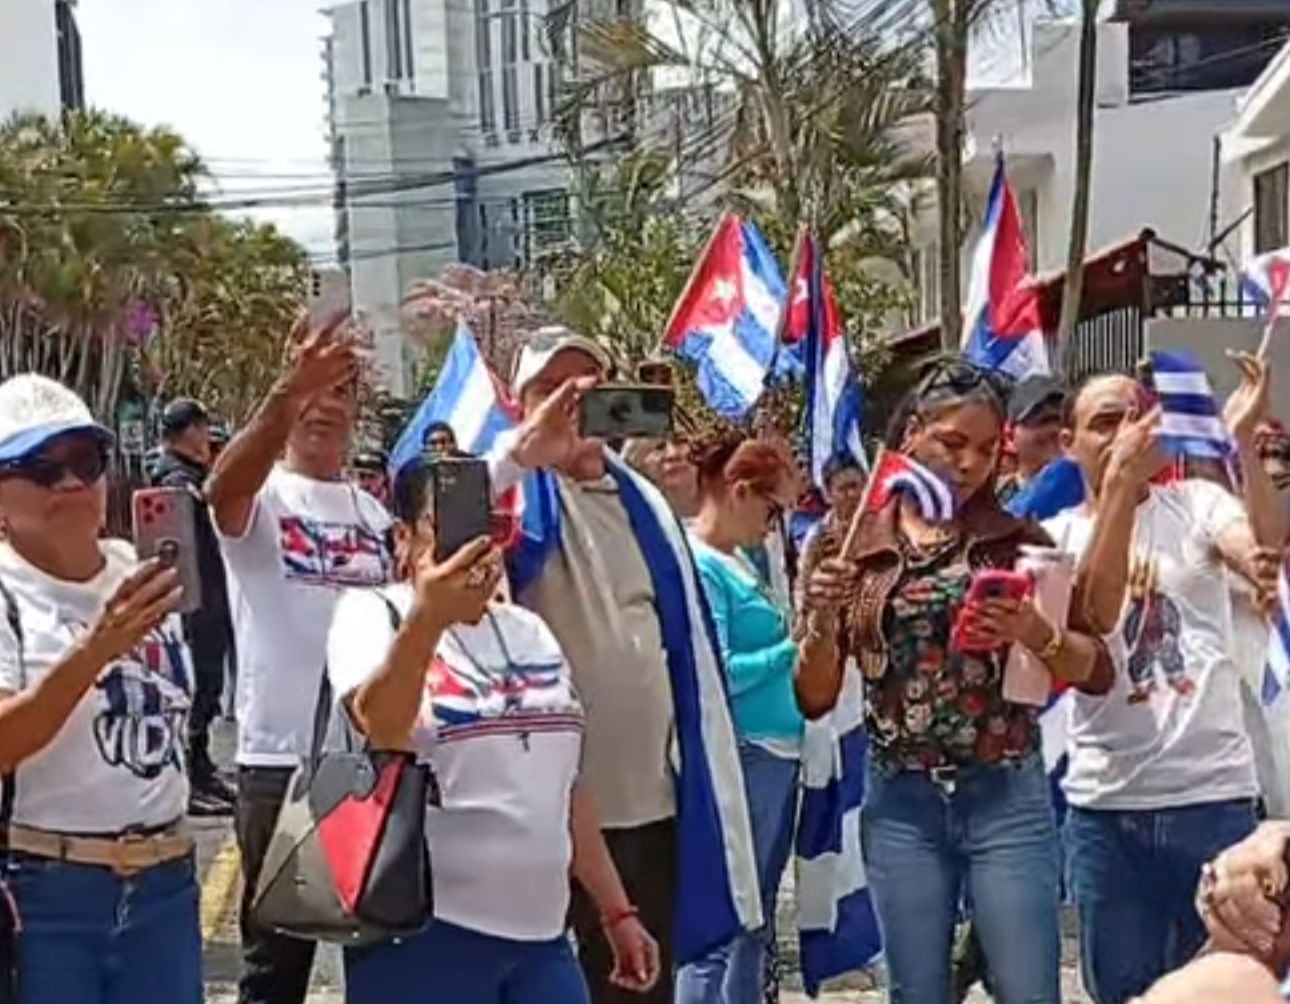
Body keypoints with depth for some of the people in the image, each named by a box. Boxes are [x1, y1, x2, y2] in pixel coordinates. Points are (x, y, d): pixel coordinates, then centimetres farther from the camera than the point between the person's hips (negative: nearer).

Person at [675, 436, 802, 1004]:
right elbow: (715, 673, -21)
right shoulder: (698, 565, -14)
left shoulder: (738, 559, 13)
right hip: (739, 757, -10)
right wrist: (793, 649, -14)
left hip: (778, 753, 10)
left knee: (756, 924, 17)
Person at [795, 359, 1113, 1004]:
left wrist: (1038, 635, -18)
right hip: (900, 805, 1)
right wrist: (823, 623, -14)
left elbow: (1095, 671, 2)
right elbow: (814, 699, 5)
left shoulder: (1018, 540, 2)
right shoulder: (849, 550, 3)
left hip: (1006, 797, -1)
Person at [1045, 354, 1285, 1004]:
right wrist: (1119, 481, -22)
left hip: (1215, 796, 0)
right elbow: (1093, 616, -18)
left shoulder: (1196, 504, 3)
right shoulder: (1055, 534, 3)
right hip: (1106, 806, 0)